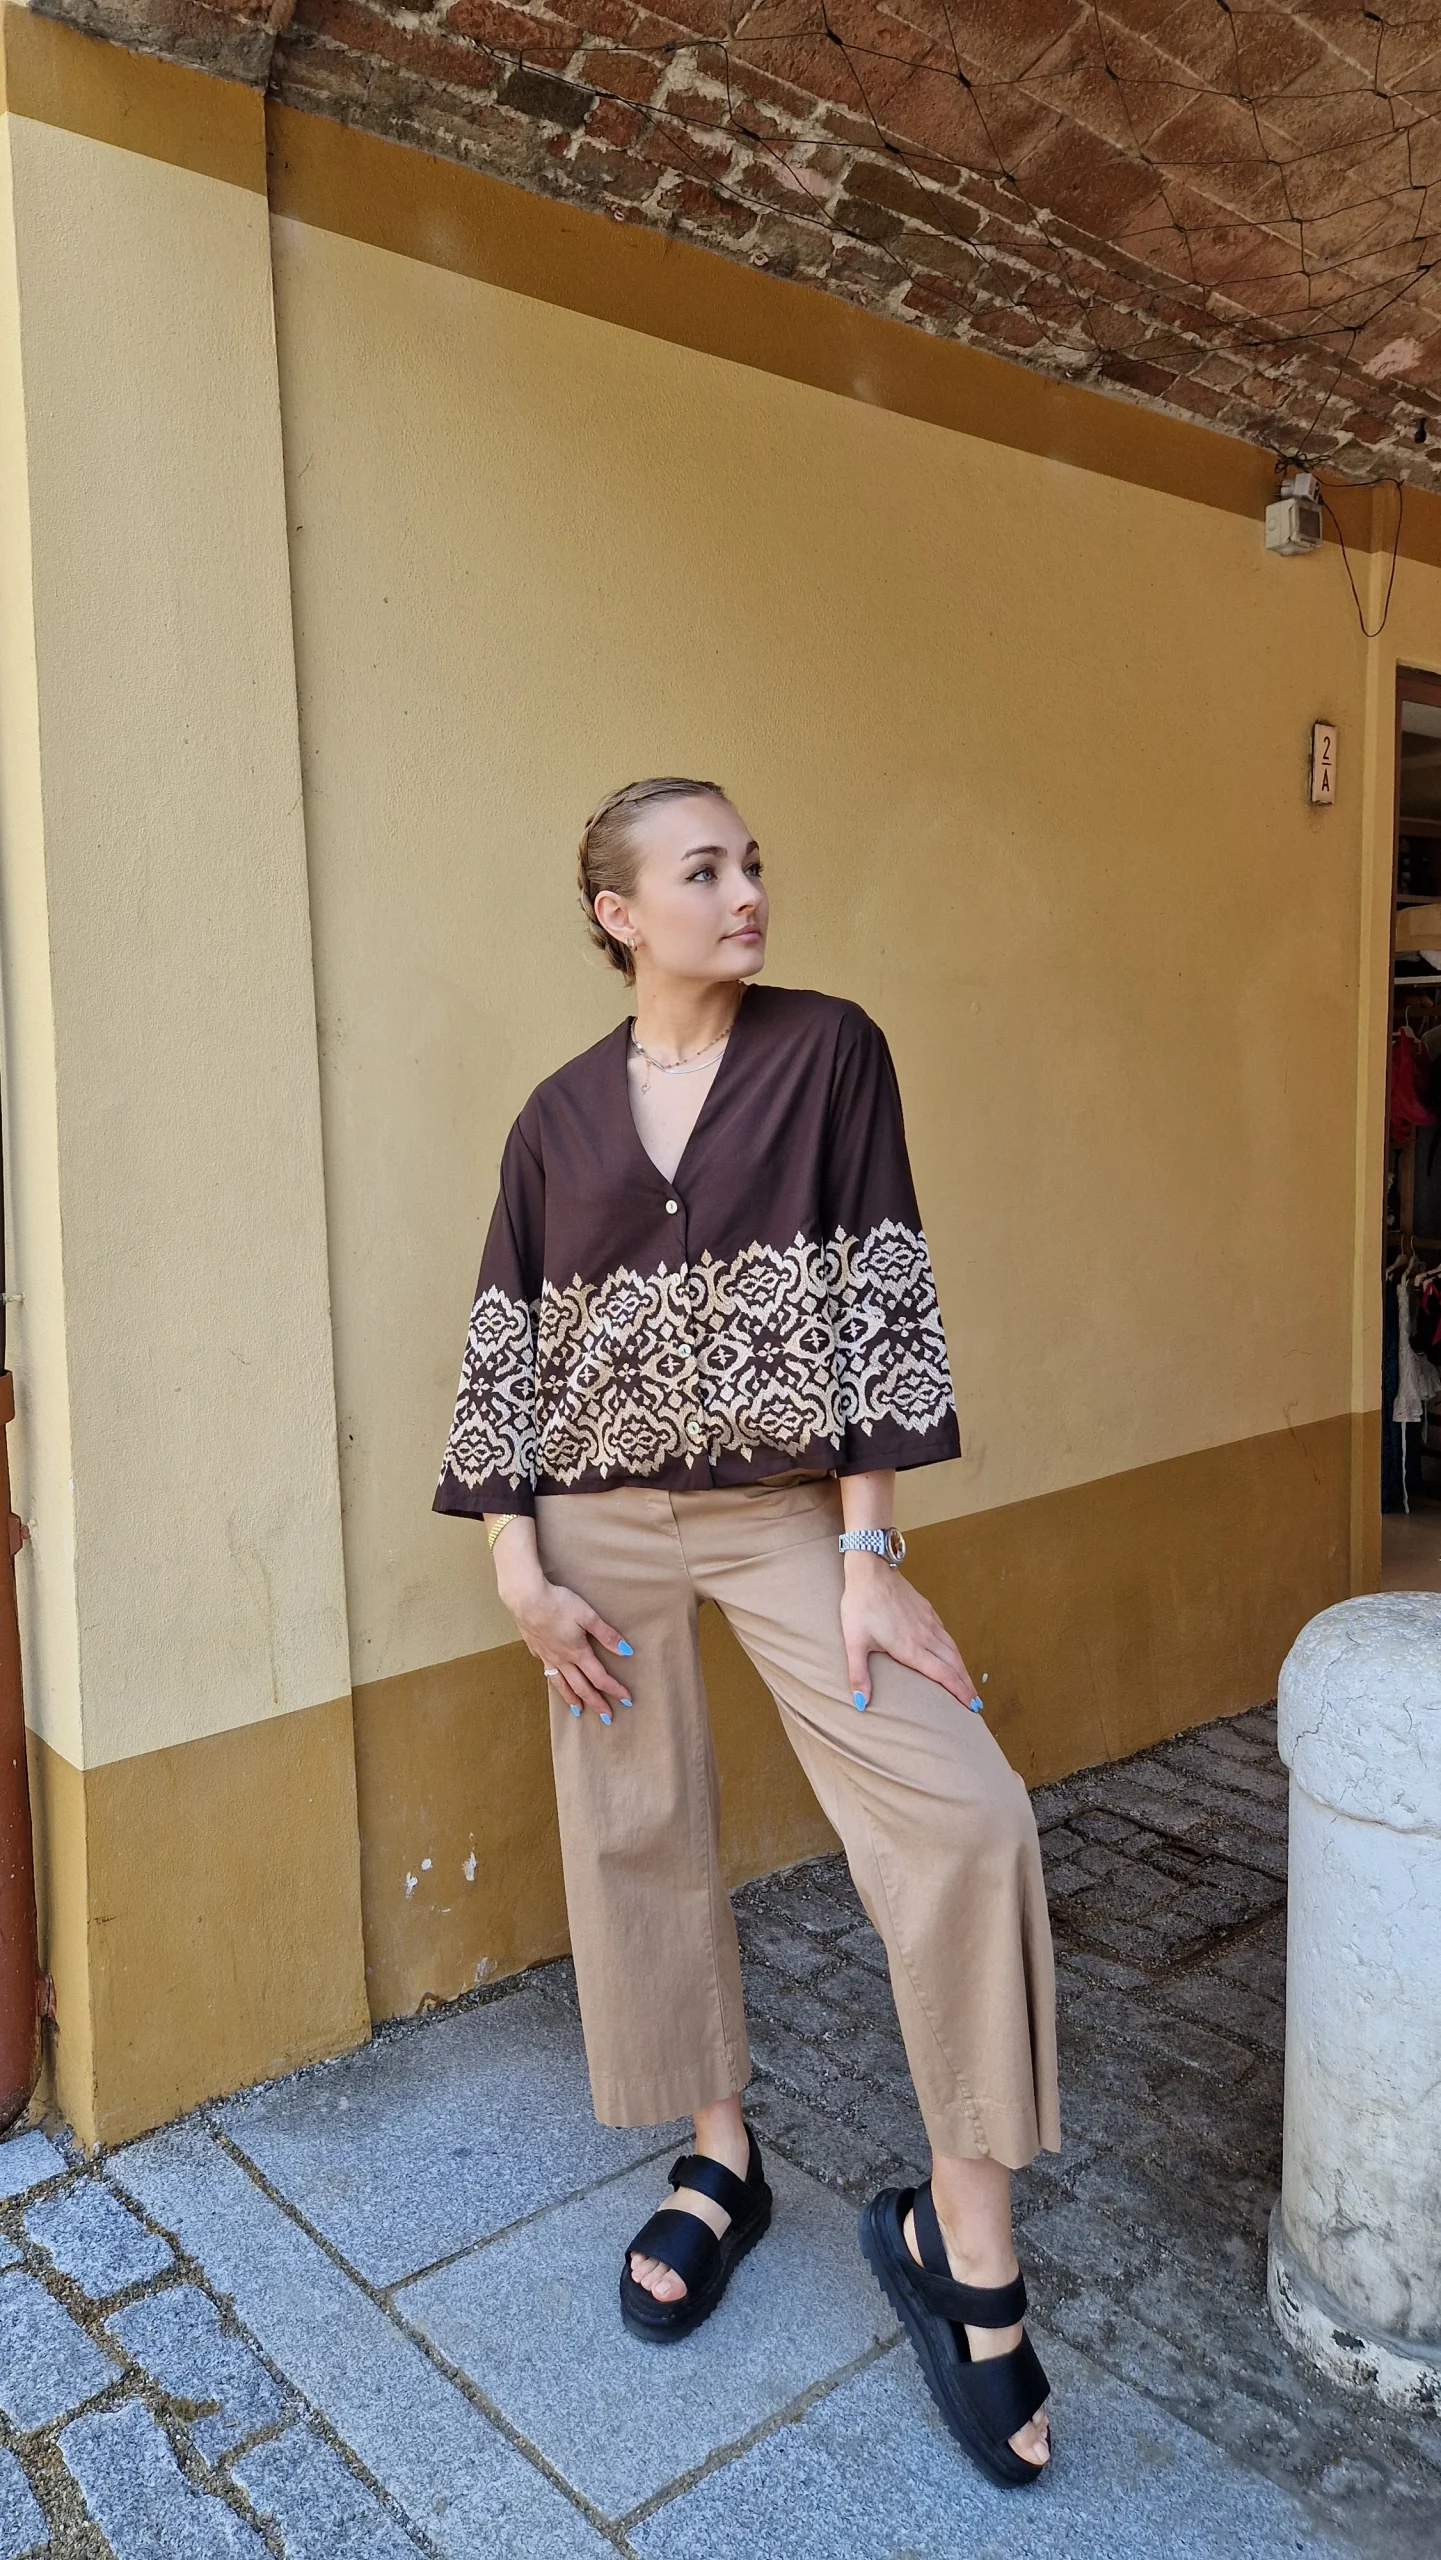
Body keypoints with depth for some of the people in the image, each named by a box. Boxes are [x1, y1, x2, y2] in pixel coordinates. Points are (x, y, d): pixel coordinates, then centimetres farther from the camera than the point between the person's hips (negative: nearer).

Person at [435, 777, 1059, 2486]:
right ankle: (720, 2159, 35)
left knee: (961, 1818, -14)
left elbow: (880, 1300, -7)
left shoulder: (829, 1050, -3)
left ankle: (964, 2239, 5)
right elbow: (505, 1350, 5)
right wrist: (519, 1570, -2)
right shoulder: (561, 1114, 3)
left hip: (788, 1511, -2)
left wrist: (870, 1550, -12)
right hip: (604, 1525, 2)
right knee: (634, 1836, 10)